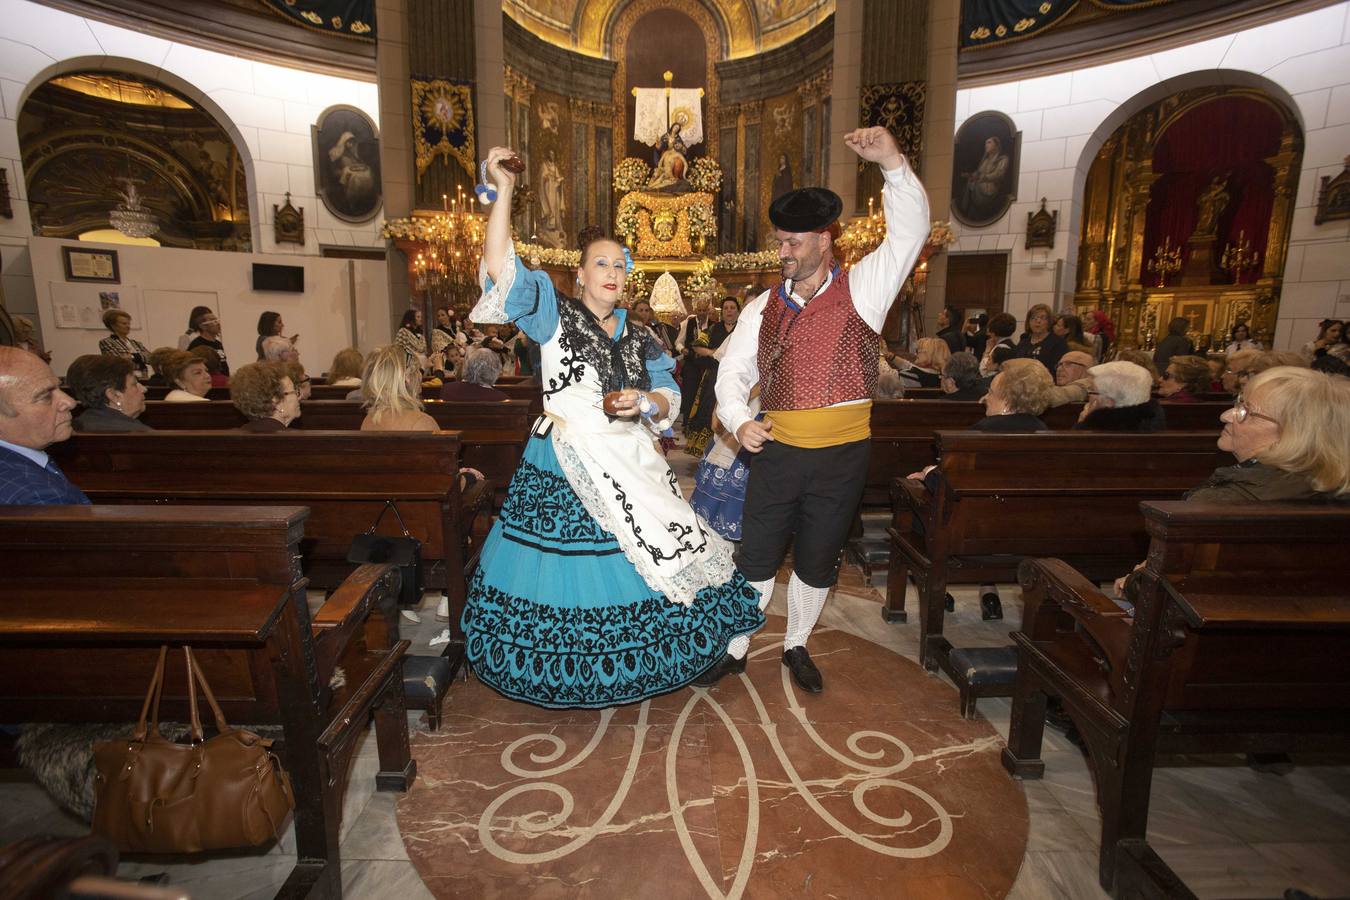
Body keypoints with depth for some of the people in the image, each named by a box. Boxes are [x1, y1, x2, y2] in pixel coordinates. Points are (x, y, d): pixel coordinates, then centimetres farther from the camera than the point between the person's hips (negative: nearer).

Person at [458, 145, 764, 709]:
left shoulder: (638, 338, 12)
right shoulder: (555, 317, -1)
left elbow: (668, 399, 11)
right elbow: (500, 268, -13)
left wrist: (644, 402, -11)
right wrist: (504, 193, -18)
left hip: (630, 467, 5)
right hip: (565, 467, -4)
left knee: (645, 563, 11)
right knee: (568, 569, 3)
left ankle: (632, 669, 33)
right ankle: (567, 677, 27)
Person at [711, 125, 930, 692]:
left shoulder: (861, 289, -1)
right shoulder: (764, 307, 6)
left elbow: (910, 231, -12)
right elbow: (733, 373, 7)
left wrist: (892, 162, -25)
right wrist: (739, 421, -10)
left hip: (842, 456, -1)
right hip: (777, 452, 2)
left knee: (817, 563, 14)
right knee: (756, 558, 10)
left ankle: (797, 646, 36)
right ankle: (735, 649, 29)